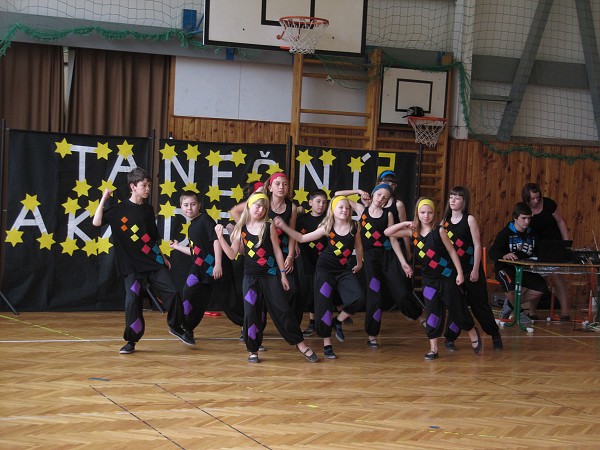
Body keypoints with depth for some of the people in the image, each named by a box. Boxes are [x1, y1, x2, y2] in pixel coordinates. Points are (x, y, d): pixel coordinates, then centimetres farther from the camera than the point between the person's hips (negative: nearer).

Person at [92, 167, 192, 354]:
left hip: (154, 262, 4)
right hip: (132, 266, -4)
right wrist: (104, 199, -18)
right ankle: (131, 341, 4)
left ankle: (176, 327, 20)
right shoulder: (119, 209, -4)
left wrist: (162, 257, 18)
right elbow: (97, 222, -17)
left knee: (172, 293, -3)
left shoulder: (148, 209, 9)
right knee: (132, 300, -12)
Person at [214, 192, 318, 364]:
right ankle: (253, 350, 11)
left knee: (282, 310, -3)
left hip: (271, 275, -1)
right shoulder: (241, 229, 1)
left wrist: (283, 274, -1)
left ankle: (300, 344, 7)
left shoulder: (269, 227, -3)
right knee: (251, 312, -2)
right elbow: (232, 254, 0)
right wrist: (220, 236, -9)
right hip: (251, 277, 1)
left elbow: (277, 251, 0)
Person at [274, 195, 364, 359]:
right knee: (324, 306, -3)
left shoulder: (355, 227, -4)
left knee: (358, 298, -19)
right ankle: (327, 345, 10)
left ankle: (338, 321, 8)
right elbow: (302, 238, -4)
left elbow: (358, 246, 14)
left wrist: (359, 263, 24)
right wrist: (284, 227, -13)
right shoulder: (327, 228, -8)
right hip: (325, 268, -2)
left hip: (344, 270, 2)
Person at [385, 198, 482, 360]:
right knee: (434, 312, 2)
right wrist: (405, 224, -10)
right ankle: (433, 348, 8)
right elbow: (387, 232, 0)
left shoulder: (439, 231, -9)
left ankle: (474, 334, 31)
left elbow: (452, 251, -6)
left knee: (457, 309, 6)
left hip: (447, 277, -3)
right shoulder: (413, 232, 0)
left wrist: (459, 273, -9)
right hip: (429, 279, 3)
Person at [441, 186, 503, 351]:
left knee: (480, 304, 6)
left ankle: (495, 334, 23)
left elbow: (477, 246, -9)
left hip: (471, 269, -3)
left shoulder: (469, 219, -7)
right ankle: (450, 338, 10)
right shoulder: (445, 221, 5)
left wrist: (475, 270, -13)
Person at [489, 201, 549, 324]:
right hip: (505, 268, -6)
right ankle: (519, 312, -5)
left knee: (541, 287, -15)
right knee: (512, 285, -36)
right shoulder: (505, 233, -7)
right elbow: (492, 252, -15)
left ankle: (511, 303, 6)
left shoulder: (532, 235, 10)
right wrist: (504, 256, -36)